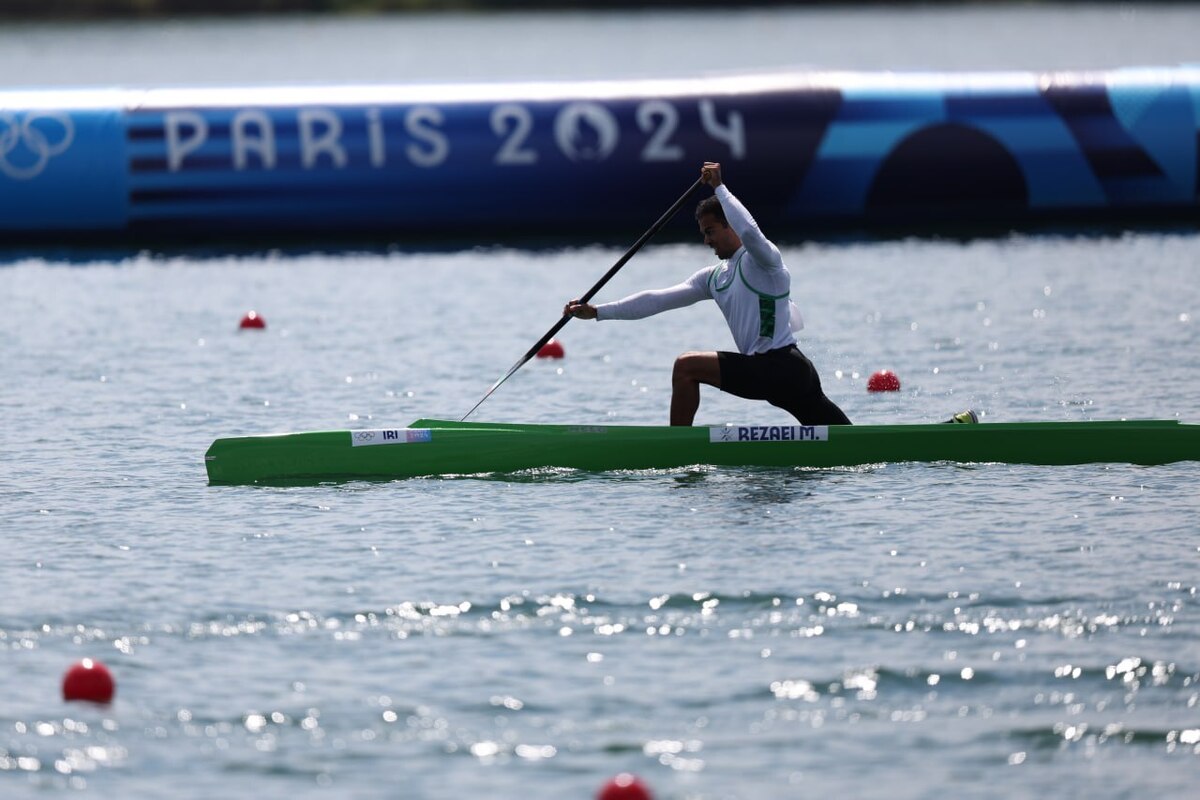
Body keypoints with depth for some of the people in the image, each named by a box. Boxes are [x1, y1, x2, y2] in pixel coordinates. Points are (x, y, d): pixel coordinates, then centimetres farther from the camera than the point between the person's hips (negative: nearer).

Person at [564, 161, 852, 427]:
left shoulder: (761, 258, -4)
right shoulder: (713, 278, 19)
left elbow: (749, 231, -29)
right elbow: (659, 299, 16)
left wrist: (719, 187, -19)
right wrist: (597, 312, 10)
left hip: (781, 366, -9)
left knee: (686, 366, -11)